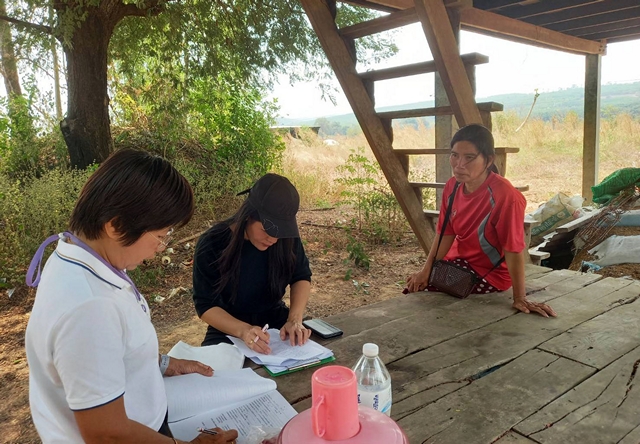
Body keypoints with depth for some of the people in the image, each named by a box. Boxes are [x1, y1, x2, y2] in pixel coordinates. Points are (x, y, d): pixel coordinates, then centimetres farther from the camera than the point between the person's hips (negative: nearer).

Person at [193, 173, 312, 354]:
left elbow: (301, 276, -1)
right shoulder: (212, 244, -21)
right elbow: (205, 305, -17)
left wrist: (294, 320, -19)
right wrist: (243, 330, -35)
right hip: (228, 329, -2)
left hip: (276, 319, 3)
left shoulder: (286, 236, -14)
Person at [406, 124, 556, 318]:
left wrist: (520, 298, -23)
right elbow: (446, 233, -2)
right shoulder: (452, 186, -8)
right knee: (414, 287, 2)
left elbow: (514, 250, -27)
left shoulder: (505, 196, -31)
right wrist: (426, 270, -10)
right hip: (460, 261, 7)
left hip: (491, 273, -6)